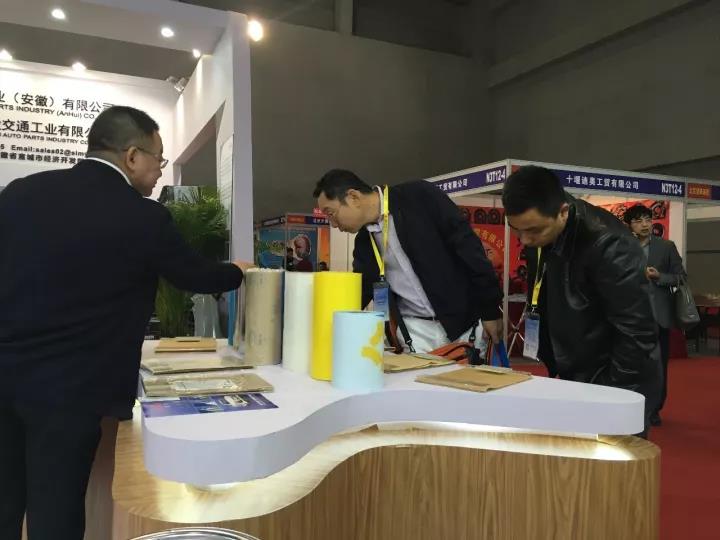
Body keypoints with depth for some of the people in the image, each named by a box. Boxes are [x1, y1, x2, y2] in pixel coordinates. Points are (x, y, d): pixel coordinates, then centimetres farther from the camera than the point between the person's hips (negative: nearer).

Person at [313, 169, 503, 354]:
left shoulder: (419, 197, -11)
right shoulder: (363, 241, 6)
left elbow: (467, 245, -11)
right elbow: (359, 293, 12)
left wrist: (490, 309, -11)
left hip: (462, 321, -4)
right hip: (415, 331, 4)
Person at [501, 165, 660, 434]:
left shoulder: (608, 245, -26)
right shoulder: (537, 236, -4)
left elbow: (637, 333, -22)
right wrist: (552, 368, 7)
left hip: (617, 384, -6)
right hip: (572, 379, 6)